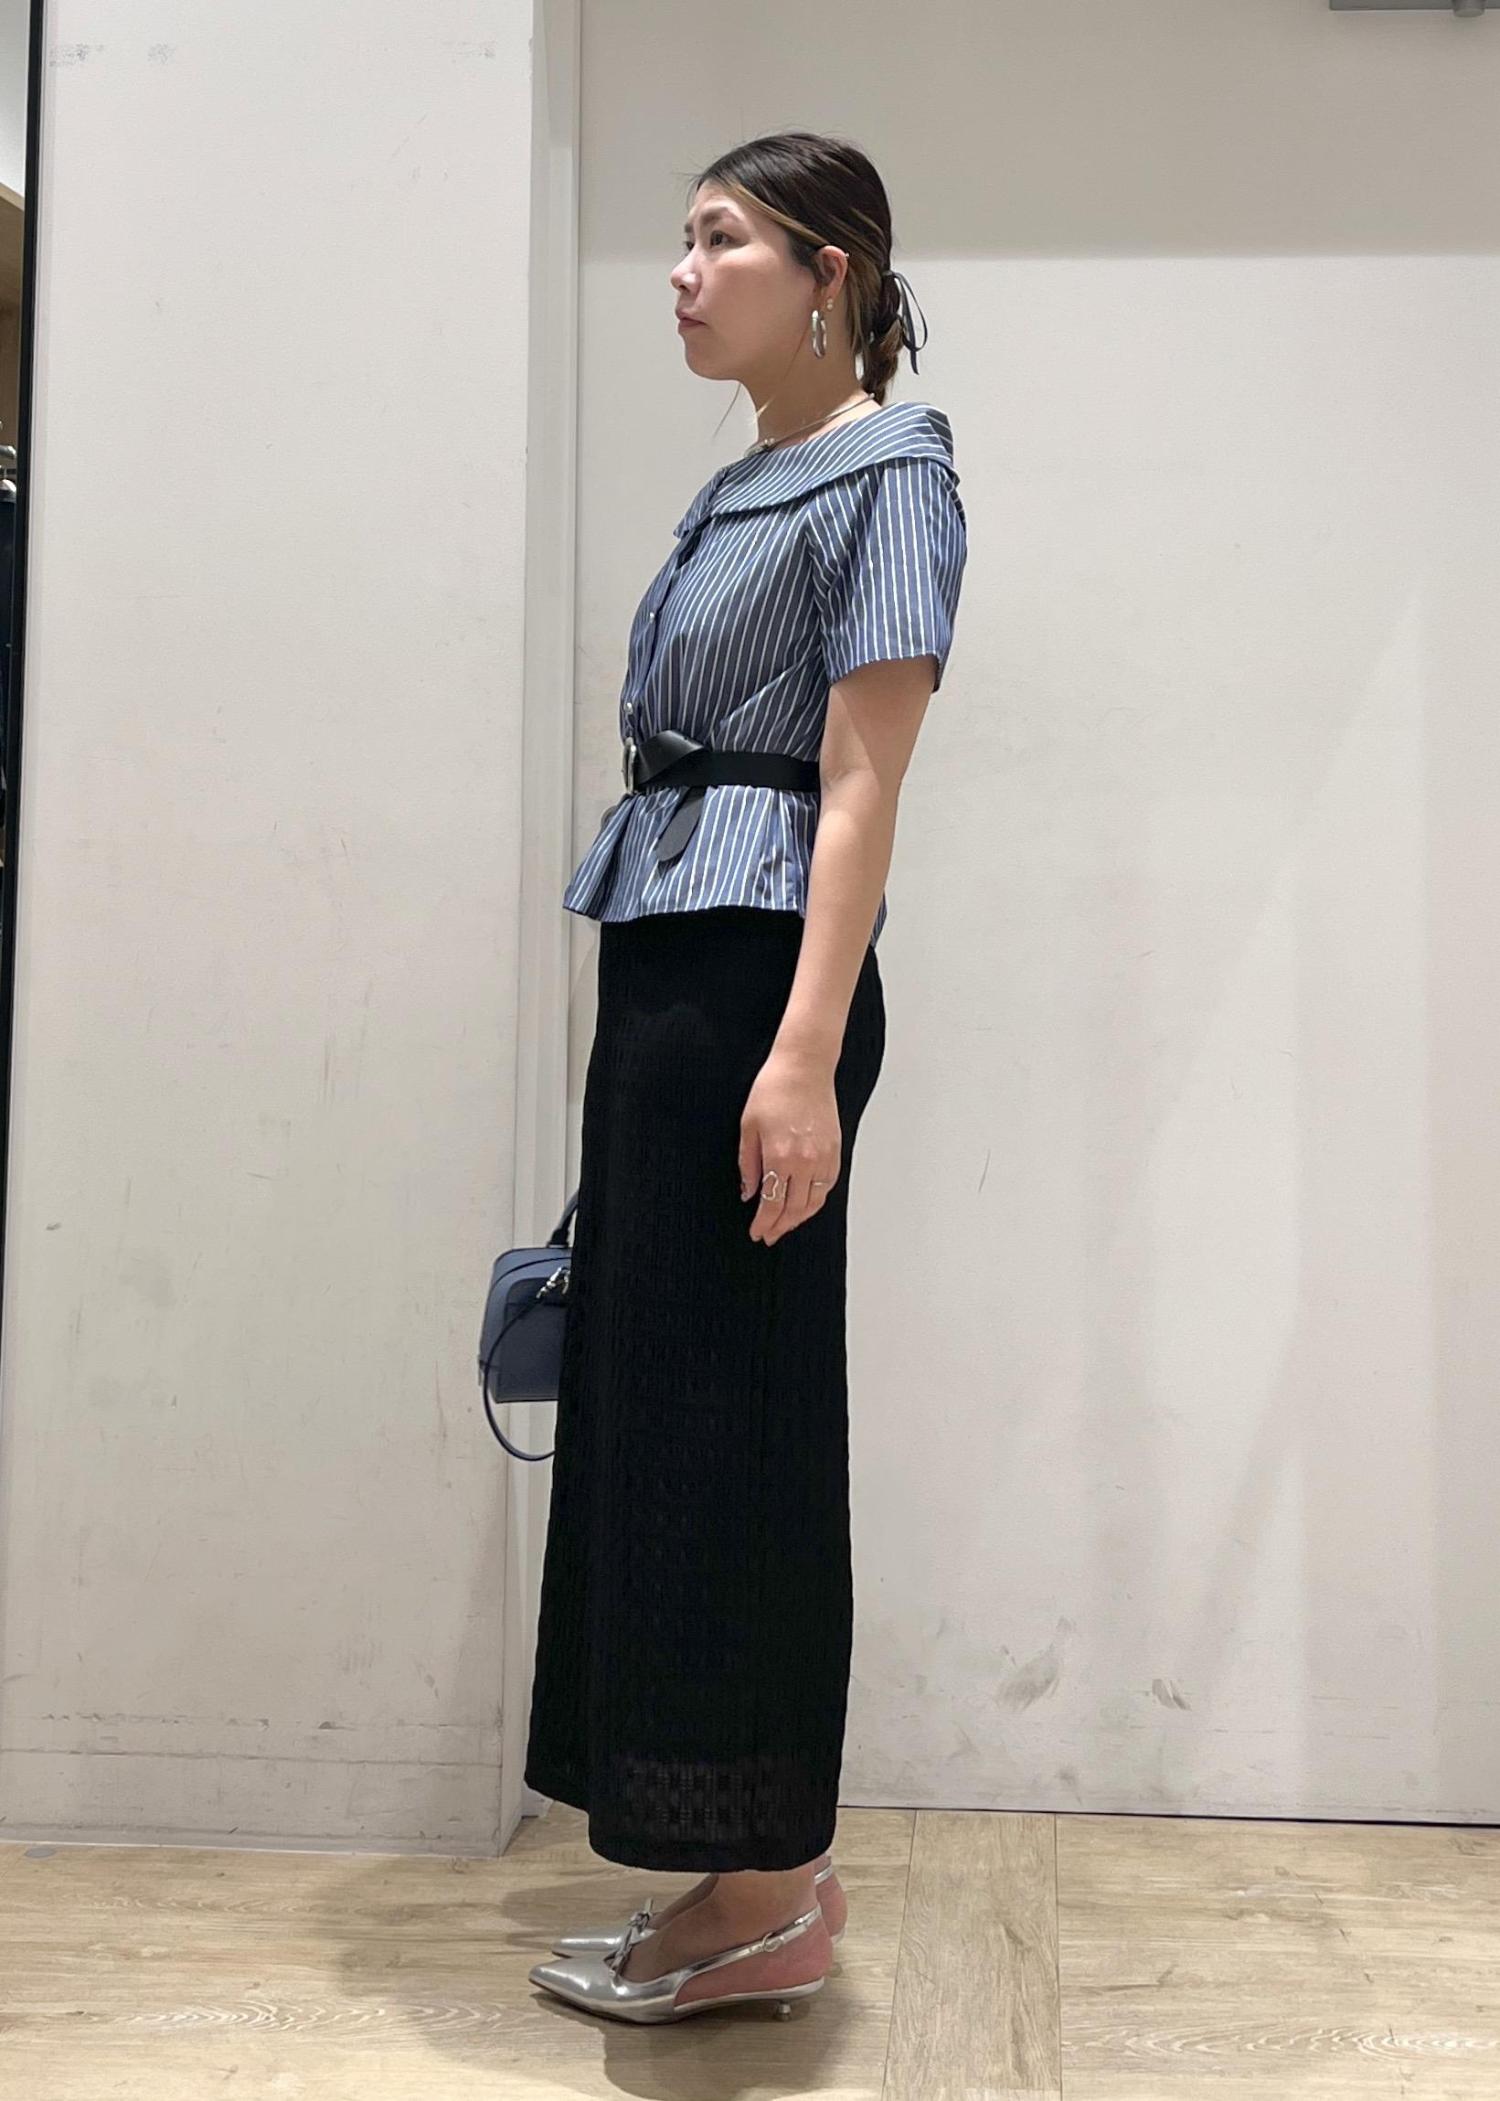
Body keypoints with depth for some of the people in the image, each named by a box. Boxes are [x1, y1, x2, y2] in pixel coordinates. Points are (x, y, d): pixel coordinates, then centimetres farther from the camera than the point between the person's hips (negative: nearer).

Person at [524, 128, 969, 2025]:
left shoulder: (886, 475, -4)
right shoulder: (738, 490, 21)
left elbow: (859, 788, -14)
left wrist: (804, 1053, -21)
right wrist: (643, 1026, 18)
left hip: (755, 968, -9)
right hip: (661, 963, 9)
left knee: (725, 1412, -5)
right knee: (647, 1395, 10)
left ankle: (774, 1895, 9)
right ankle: (749, 1870, 22)